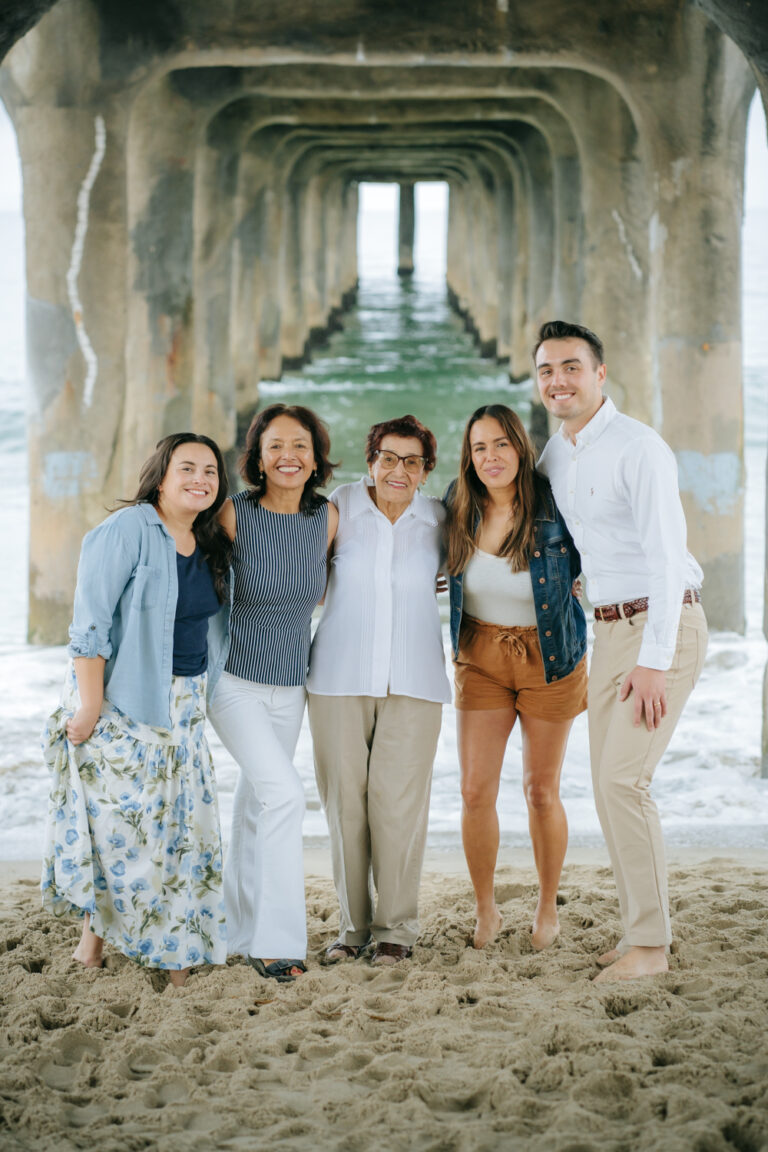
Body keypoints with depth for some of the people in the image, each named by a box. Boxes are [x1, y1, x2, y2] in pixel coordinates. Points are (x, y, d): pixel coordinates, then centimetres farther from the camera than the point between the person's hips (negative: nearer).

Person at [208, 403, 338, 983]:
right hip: (236, 679, -5)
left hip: (290, 684, 5)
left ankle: (242, 930, 29)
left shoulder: (328, 517, -3)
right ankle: (277, 940, -15)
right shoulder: (235, 515, -15)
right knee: (284, 791, -20)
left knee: (257, 802, 15)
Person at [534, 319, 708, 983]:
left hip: (665, 627, -8)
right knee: (610, 783, 6)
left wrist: (654, 661, -26)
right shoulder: (555, 456, 11)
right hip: (611, 630, 8)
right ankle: (643, 928, 16)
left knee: (622, 779, -15)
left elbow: (665, 554, -21)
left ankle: (649, 944, -6)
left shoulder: (638, 448, -16)